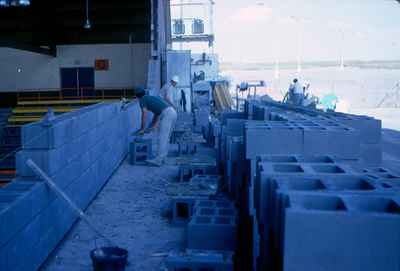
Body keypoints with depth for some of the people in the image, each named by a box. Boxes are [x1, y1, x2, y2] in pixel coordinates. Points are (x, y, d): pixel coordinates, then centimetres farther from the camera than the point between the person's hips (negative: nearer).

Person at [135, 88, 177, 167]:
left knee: (161, 138, -8)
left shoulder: (143, 99, 10)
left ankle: (158, 160, -8)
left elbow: (144, 115, 5)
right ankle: (162, 158, 18)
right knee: (165, 138, 14)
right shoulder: (153, 98, 33)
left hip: (166, 114, -9)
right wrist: (152, 127, 45)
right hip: (173, 112, 9)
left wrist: (142, 129, 14)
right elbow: (156, 114, 38)